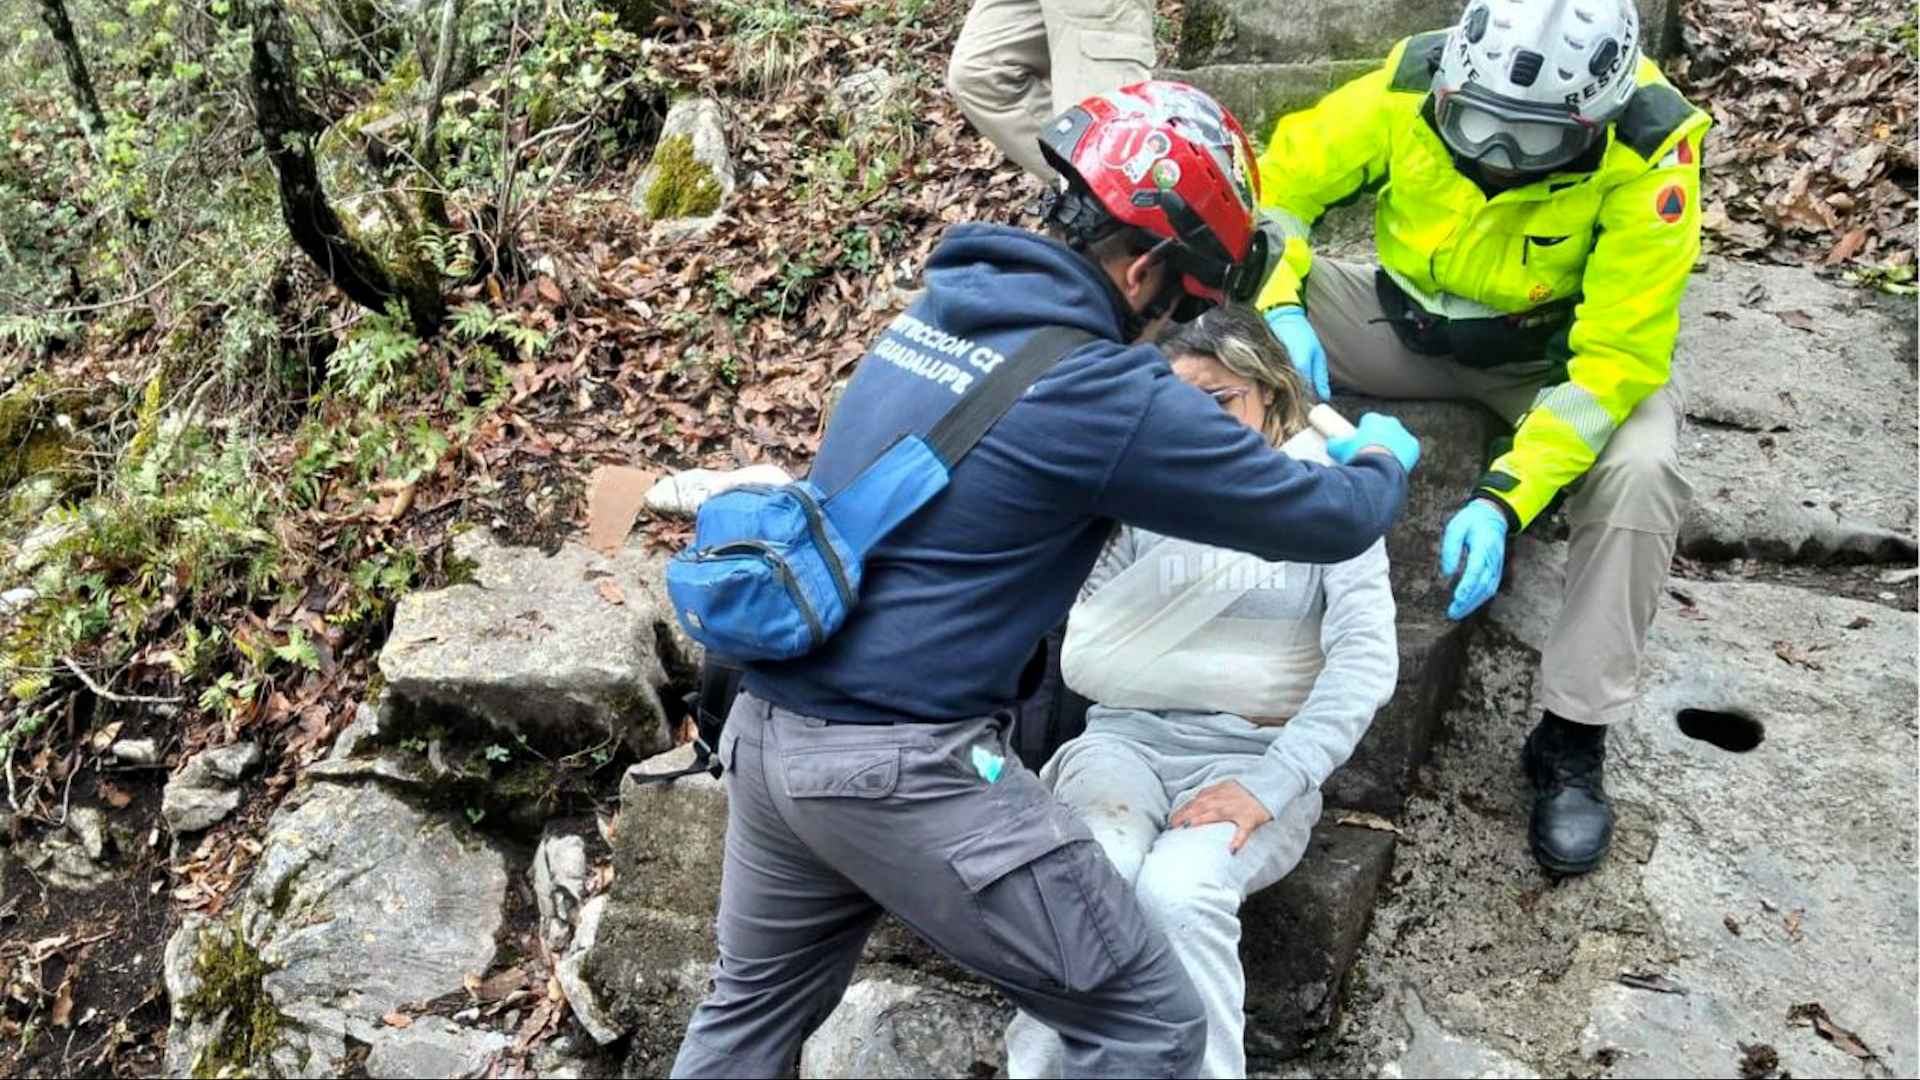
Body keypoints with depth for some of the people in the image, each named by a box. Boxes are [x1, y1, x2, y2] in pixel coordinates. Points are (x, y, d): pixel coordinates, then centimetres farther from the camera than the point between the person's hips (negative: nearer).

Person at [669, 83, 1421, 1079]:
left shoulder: (945, 305, 8)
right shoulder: (1105, 393, -15)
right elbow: (1326, 521, -4)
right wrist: (1383, 460, 19)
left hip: (766, 727, 9)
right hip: (900, 767, -9)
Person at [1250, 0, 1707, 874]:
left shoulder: (1647, 149, -30)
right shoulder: (1413, 85, -23)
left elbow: (1618, 356, -30)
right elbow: (1278, 180, -11)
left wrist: (1505, 499, -40)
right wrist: (1279, 310, -30)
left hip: (1564, 352, -2)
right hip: (1412, 325, 3)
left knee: (1638, 474, -33)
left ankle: (1572, 740, -14)